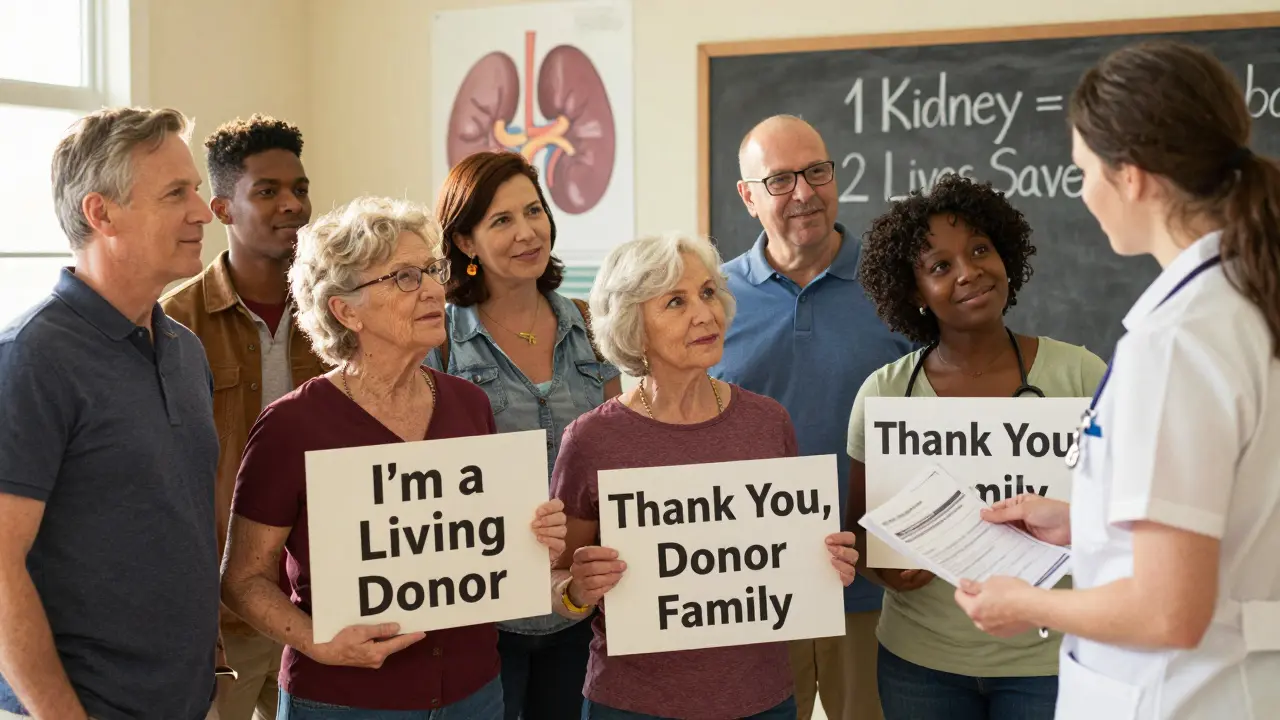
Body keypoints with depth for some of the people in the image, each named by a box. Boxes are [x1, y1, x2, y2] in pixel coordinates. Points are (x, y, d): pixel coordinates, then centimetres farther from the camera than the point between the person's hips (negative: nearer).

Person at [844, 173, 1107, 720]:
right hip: (918, 663, 2)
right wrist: (883, 566, -15)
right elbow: (860, 526, 6)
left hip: (1049, 659, -1)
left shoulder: (1078, 374, -6)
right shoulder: (884, 393, -3)